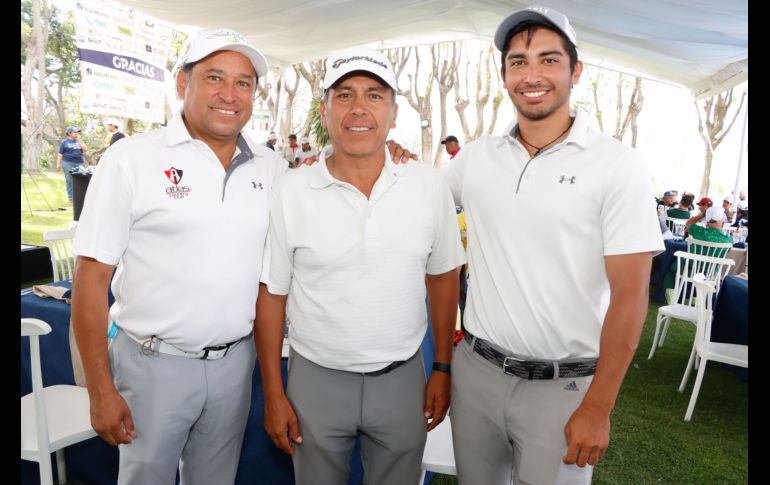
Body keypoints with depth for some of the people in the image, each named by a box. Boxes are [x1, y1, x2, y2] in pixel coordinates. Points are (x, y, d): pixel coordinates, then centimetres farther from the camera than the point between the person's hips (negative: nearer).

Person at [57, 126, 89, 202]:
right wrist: (58, 164, -5)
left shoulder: (79, 141, 16)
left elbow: (85, 149, 1)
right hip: (68, 163, -3)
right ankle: (70, 197, 4)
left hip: (79, 164, 3)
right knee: (69, 181, -2)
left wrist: (79, 140, -3)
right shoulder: (64, 142, 6)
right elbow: (60, 154, 4)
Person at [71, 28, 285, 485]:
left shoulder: (272, 167, 1)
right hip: (154, 363, -3)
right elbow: (92, 276, -9)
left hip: (236, 361, 4)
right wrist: (101, 389, -10)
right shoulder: (131, 159, -11)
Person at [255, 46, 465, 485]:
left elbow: (443, 278, 3)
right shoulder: (290, 193, -9)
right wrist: (273, 393, -1)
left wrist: (443, 369, 4)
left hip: (403, 378, 1)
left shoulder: (429, 185, -6)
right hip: (316, 379, 0)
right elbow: (272, 294, -2)